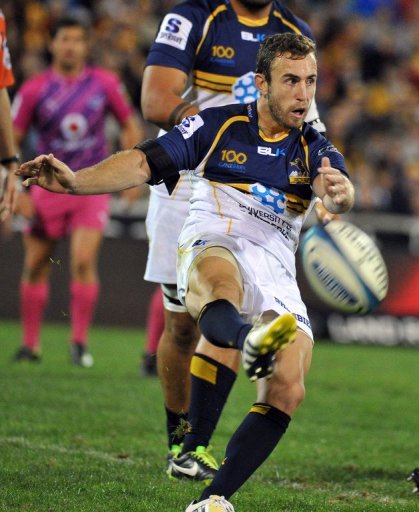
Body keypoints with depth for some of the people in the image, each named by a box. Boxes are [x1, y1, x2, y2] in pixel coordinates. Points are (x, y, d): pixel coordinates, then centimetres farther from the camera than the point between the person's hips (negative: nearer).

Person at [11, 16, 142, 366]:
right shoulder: (34, 90, -3)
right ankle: (30, 344, 16)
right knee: (35, 268, 3)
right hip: (47, 189, 1)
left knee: (84, 261, -16)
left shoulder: (105, 84, 0)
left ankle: (80, 343, -7)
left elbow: (131, 126, 12)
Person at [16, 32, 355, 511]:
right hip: (213, 244, -3)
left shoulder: (315, 149, 13)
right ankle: (248, 340, -78)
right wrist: (75, 180, -18)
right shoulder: (218, 125, 8)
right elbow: (143, 163, -1)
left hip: (276, 272, 3)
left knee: (286, 393, -19)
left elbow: (338, 191, -9)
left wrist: (337, 192, -36)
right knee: (217, 275, -43)